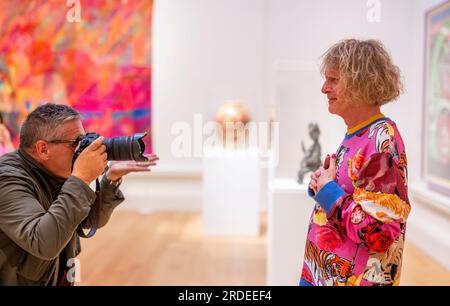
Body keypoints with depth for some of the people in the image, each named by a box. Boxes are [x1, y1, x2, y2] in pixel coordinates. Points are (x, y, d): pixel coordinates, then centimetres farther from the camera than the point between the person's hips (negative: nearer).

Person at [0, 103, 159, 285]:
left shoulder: (55, 174, -1)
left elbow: (92, 219, 6)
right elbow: (43, 244, -34)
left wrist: (111, 178, -9)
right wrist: (81, 179, -30)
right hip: (16, 280, -6)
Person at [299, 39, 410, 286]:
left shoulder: (382, 141, -20)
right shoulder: (355, 135, 4)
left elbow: (380, 233, -25)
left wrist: (328, 190, -18)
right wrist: (320, 184, -2)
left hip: (354, 279, -8)